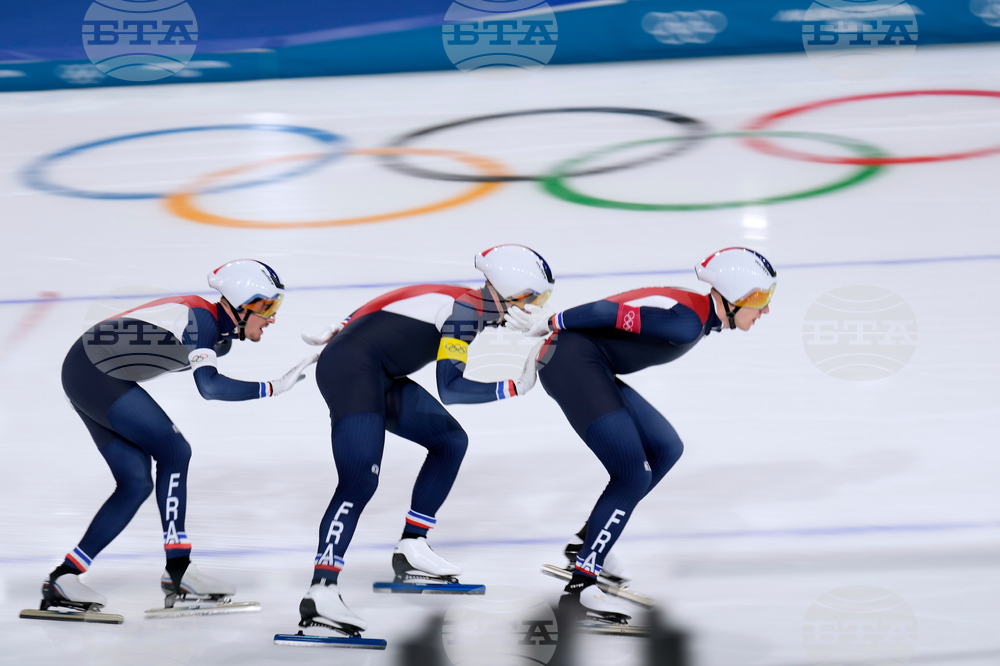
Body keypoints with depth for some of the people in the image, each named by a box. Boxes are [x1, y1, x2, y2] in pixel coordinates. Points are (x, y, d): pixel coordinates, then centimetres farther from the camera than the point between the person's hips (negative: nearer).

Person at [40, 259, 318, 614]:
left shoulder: (218, 332, 7)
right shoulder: (200, 317, -21)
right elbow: (209, 386, -32)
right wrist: (275, 387, -31)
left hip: (99, 378, 10)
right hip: (92, 374, -10)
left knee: (137, 482, 5)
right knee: (174, 450, -12)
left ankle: (63, 578, 6)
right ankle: (177, 571, -7)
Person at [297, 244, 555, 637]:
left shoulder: (474, 306, 12)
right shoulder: (467, 309, -15)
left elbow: (383, 317, 19)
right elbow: (449, 389, -22)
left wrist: (338, 335, 25)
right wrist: (515, 388, -20)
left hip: (379, 378, 10)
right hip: (350, 370, -10)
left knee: (451, 441, 14)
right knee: (360, 481, -22)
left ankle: (410, 549, 16)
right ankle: (321, 590, -29)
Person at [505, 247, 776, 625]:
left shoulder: (699, 315, 13)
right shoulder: (686, 322, -18)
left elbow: (621, 314, 16)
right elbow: (611, 313, -20)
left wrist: (552, 330, 17)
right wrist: (549, 324, -12)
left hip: (591, 369, 11)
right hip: (573, 362, -11)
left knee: (665, 449, 15)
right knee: (634, 475, -14)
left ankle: (588, 546, 20)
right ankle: (580, 586, -14)